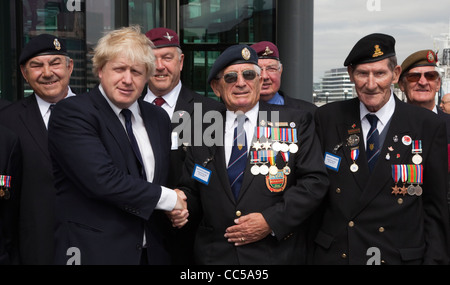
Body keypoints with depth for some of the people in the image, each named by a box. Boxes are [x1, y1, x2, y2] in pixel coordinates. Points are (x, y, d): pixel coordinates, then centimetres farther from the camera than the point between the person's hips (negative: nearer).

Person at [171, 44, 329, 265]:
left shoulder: (295, 122, -1)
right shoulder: (202, 132, 6)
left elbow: (315, 181, -6)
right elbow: (191, 191, 11)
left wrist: (271, 220, -15)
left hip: (276, 253, -2)